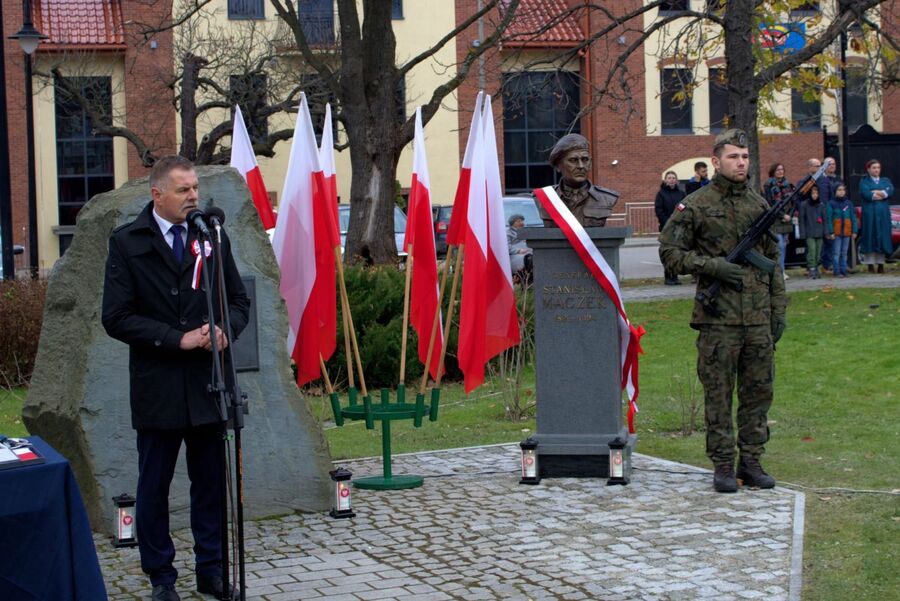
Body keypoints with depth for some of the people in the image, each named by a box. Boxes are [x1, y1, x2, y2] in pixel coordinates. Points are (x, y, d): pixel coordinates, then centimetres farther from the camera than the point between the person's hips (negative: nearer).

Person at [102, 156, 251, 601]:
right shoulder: (127, 243, -3)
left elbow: (238, 301, 13)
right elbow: (116, 318, -8)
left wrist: (223, 329, -9)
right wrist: (177, 339, -15)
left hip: (208, 384, 3)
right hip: (157, 385, -3)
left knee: (211, 482, 9)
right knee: (154, 485, 7)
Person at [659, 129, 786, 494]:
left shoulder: (760, 206, 13)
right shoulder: (694, 206, -2)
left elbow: (773, 260, 17)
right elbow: (669, 253, -3)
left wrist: (779, 310, 12)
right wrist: (711, 265, -15)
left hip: (759, 318, 5)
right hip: (718, 317, -5)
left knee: (758, 391, 8)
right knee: (718, 394, 0)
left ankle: (751, 462, 17)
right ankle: (723, 466, 8)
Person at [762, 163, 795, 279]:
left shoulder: (787, 184, 14)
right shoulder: (769, 185, -4)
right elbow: (770, 204, -9)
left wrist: (788, 215, -4)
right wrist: (782, 216, -12)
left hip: (786, 220, 6)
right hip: (775, 220, -6)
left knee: (784, 245, 6)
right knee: (780, 245, -13)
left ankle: (781, 271, 11)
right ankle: (781, 272, -13)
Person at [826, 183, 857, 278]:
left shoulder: (848, 203, 8)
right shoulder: (831, 204, -3)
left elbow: (853, 218, 9)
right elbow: (828, 218, -6)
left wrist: (854, 231, 2)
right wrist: (831, 232, -13)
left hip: (847, 232, 4)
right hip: (836, 233, -4)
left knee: (844, 253, 10)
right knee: (836, 252, -4)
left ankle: (843, 270, 16)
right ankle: (837, 271, -2)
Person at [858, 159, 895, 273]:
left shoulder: (886, 181, 17)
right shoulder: (864, 181, 7)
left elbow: (890, 190, -3)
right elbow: (865, 193, -12)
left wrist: (875, 193, -14)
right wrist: (883, 194, -7)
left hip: (883, 213, 3)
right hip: (869, 213, -3)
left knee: (882, 237, 0)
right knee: (870, 237, -6)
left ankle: (881, 264, 3)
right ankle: (870, 265, -6)